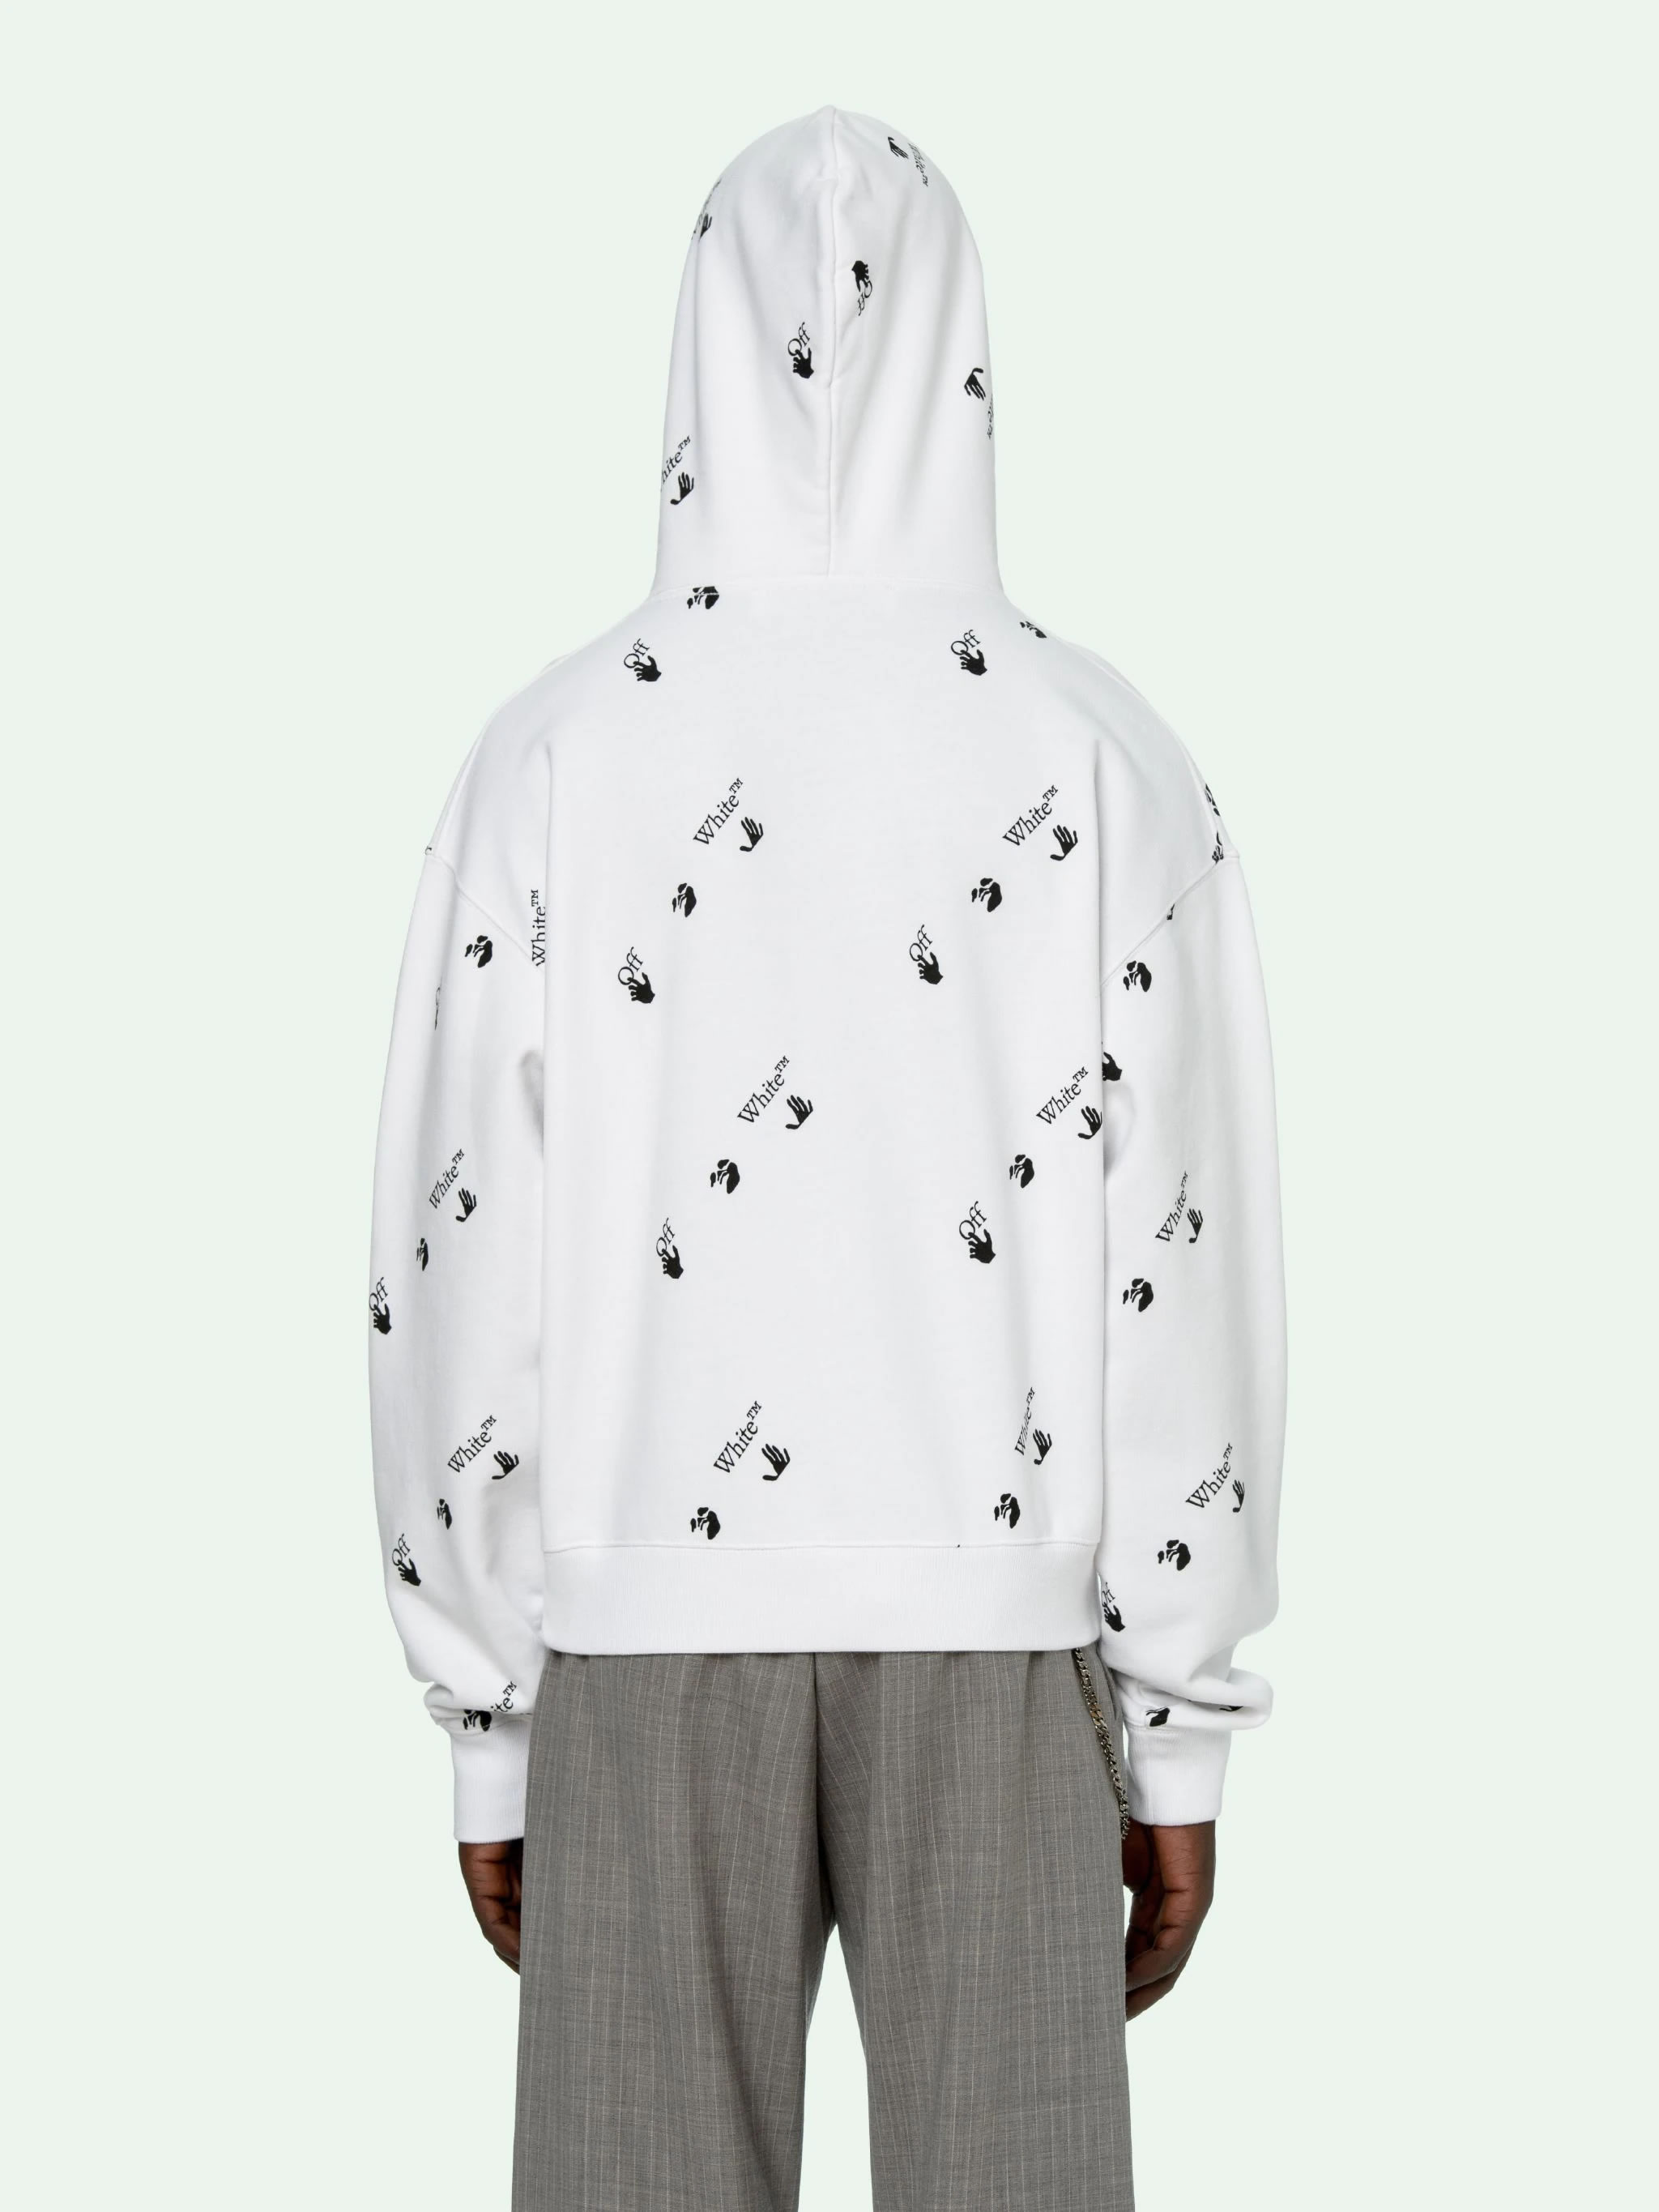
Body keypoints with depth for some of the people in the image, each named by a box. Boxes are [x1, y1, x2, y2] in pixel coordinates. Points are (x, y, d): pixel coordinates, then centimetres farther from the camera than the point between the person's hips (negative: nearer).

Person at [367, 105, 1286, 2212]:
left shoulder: (556, 747, -4)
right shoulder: (1108, 756, -4)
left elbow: (456, 1256, -3)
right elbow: (1190, 1265, -6)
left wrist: (484, 1729, 7)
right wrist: (1182, 1738, 3)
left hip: (651, 1628, 0)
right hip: (999, 1635, 0)